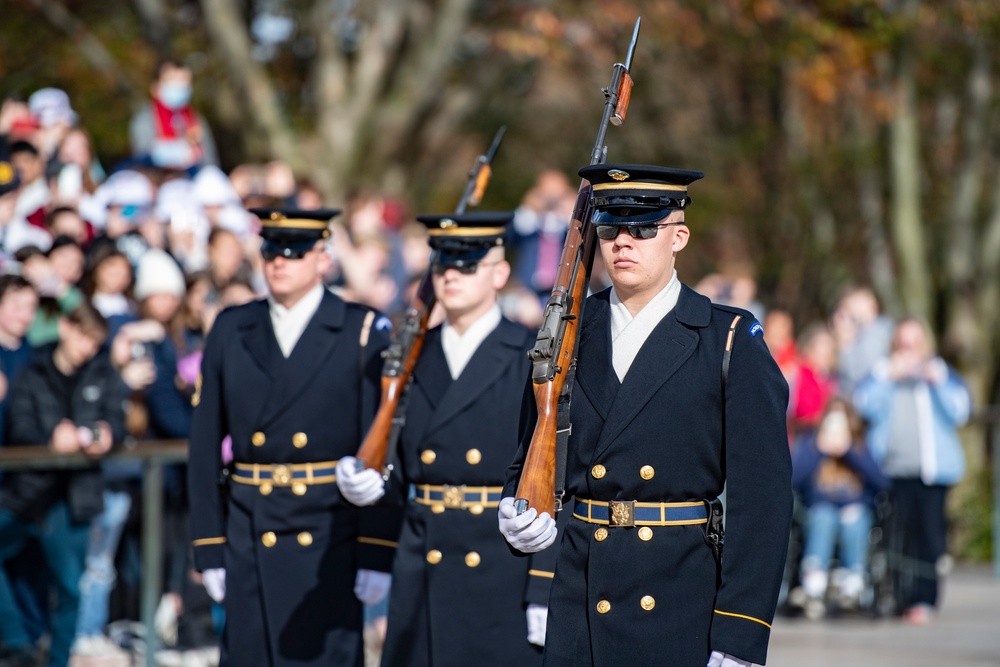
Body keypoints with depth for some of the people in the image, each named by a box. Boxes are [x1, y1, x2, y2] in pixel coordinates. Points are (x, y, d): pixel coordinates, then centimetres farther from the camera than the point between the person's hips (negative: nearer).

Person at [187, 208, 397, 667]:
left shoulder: (364, 333, -1)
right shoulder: (230, 332, 8)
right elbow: (204, 449, 8)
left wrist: (377, 555, -10)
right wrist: (209, 551, 4)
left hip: (332, 547, -3)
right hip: (250, 545, 3)